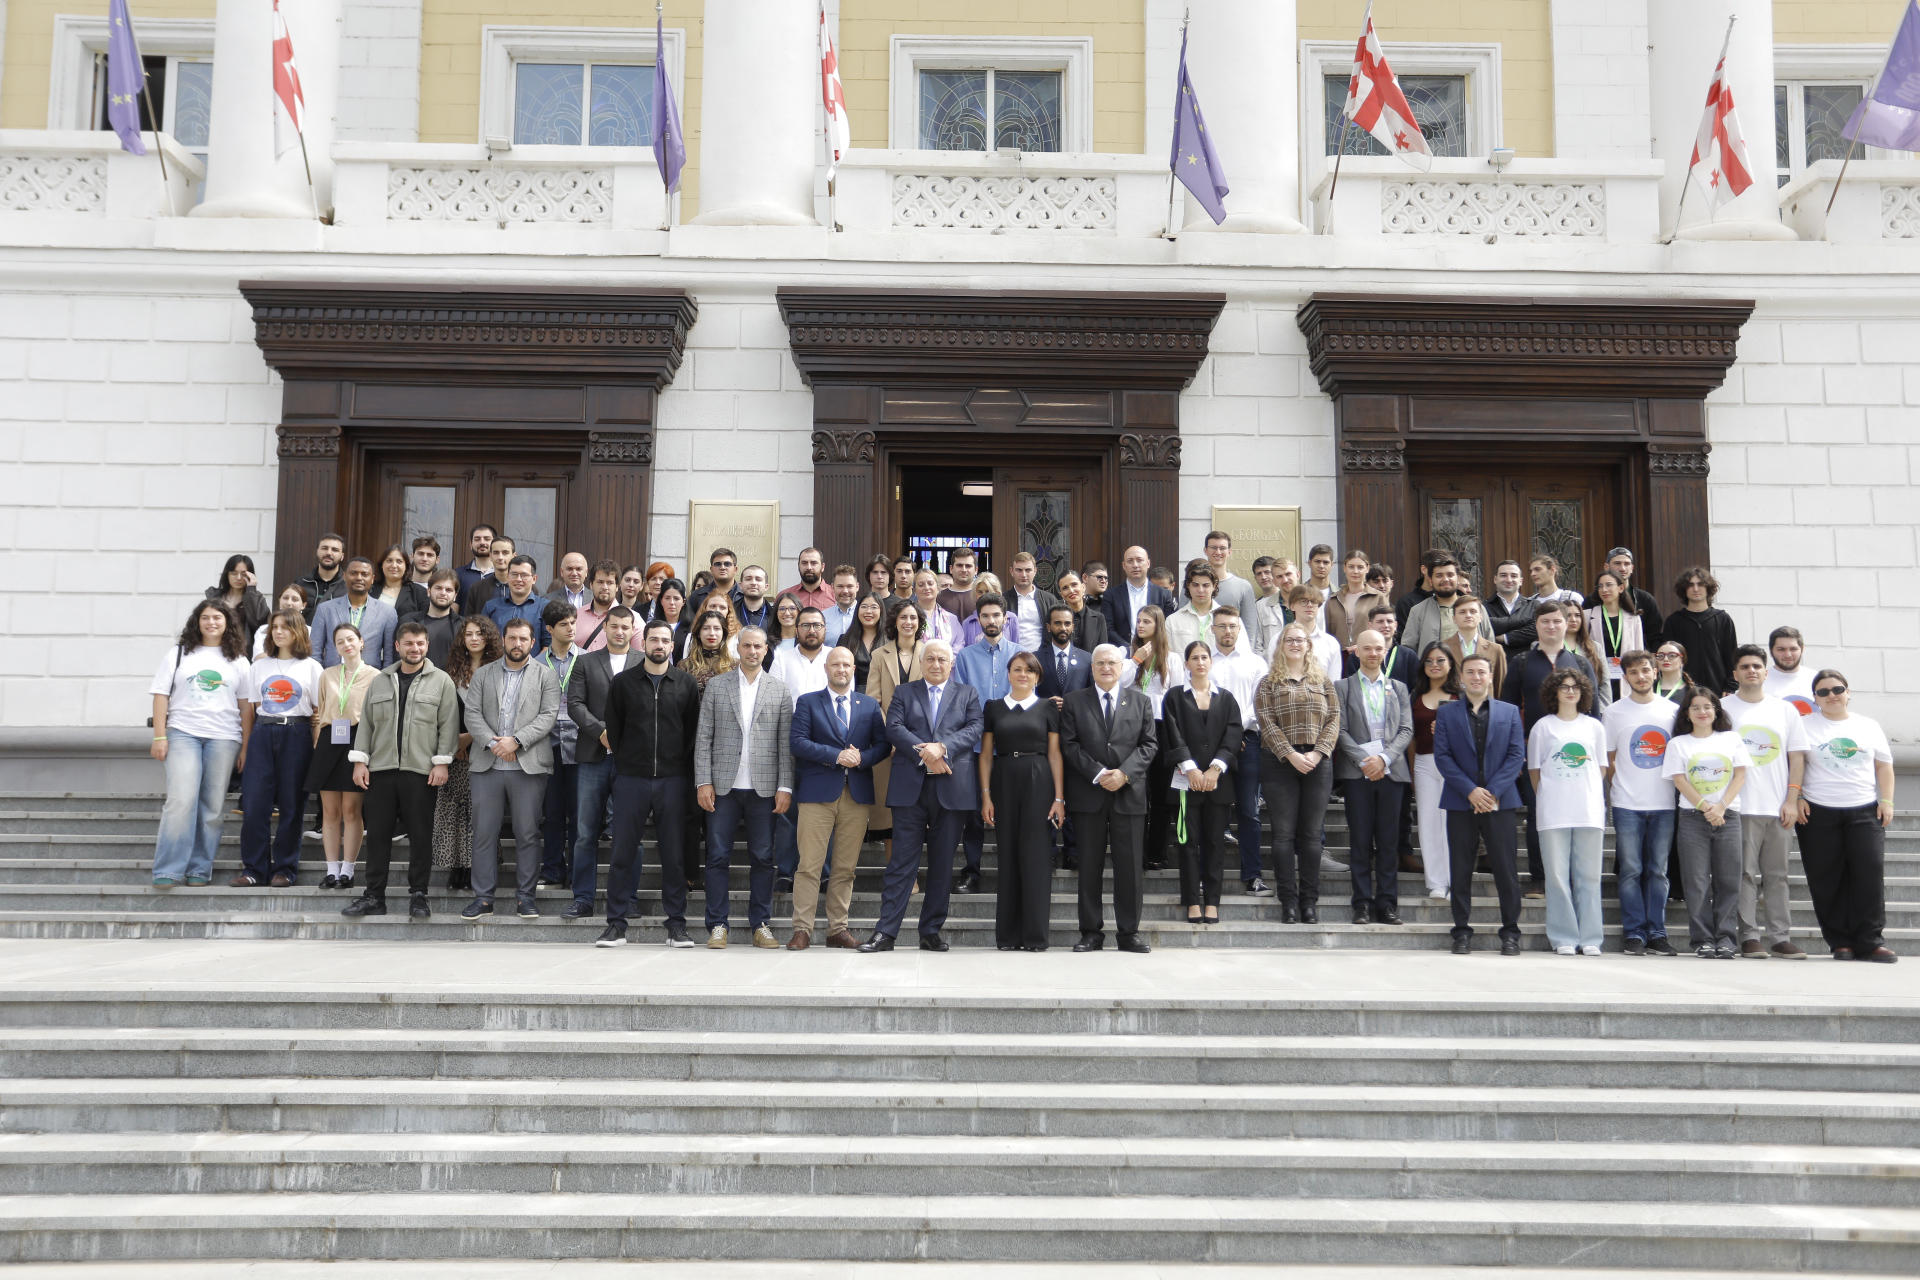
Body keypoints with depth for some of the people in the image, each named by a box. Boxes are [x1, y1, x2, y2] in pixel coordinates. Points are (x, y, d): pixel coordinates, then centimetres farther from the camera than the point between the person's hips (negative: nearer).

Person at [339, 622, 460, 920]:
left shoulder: (441, 681, 3)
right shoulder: (380, 681, 14)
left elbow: (449, 725, -1)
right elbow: (366, 723, 14)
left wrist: (441, 762, -8)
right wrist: (360, 761, 6)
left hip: (421, 772, -3)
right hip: (380, 771, 3)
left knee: (420, 836, 1)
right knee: (377, 834, 6)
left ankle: (418, 895, 11)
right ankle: (374, 896, 14)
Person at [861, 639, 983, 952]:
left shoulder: (967, 695, 14)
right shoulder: (904, 692, 13)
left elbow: (975, 728, -1)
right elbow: (894, 728, -1)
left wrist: (942, 747, -16)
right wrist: (924, 754, -15)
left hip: (951, 787, 1)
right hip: (910, 786, -1)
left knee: (942, 863, 5)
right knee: (902, 860, -4)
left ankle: (931, 931, 13)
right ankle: (885, 932, -2)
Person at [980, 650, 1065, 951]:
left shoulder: (1047, 708, 7)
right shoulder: (994, 708, 10)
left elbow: (1055, 754, 4)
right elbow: (986, 754, 8)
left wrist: (1059, 797, -3)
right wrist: (985, 795, -1)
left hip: (1038, 783, -1)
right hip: (1004, 782, 1)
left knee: (1036, 856, -4)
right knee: (1008, 856, 2)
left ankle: (1035, 935, 1)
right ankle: (1008, 935, 8)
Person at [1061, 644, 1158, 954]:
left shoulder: (1141, 701, 11)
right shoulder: (1074, 701, 7)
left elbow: (1149, 744, 5)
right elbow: (1069, 745, 0)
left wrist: (1124, 773, -10)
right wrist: (1098, 774, -11)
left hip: (1129, 793, 1)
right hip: (1088, 794, -1)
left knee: (1129, 865, 1)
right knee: (1090, 865, 3)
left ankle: (1129, 932, 10)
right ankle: (1091, 932, 10)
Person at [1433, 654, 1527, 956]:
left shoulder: (1510, 712, 10)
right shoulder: (1446, 713, 8)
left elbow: (1517, 755, 2)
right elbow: (1442, 756, 0)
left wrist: (1493, 791, -10)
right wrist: (1470, 790, -12)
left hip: (1501, 802, 0)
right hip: (1461, 803, 0)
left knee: (1505, 869, 1)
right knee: (1460, 871, 3)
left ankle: (1510, 932, 11)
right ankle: (1462, 931, 11)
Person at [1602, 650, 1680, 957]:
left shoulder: (1672, 711, 8)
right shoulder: (1614, 713, 4)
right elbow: (1607, 761, 9)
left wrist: (1676, 785, 5)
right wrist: (1625, 783, 0)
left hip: (1664, 804, 1)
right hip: (1627, 805, -1)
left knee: (1657, 871, 6)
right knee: (1630, 870, -1)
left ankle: (1657, 933, 11)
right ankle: (1634, 934, 4)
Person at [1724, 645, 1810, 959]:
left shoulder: (1785, 711, 13)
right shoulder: (1722, 708, 4)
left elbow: (1797, 756, 10)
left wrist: (1792, 800, 1)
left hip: (1778, 808, 3)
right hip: (1739, 807, -3)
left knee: (1777, 875, 6)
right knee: (1745, 874, -3)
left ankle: (1780, 938, 10)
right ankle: (1749, 937, 0)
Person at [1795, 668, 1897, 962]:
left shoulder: (1869, 726, 15)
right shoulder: (1805, 726, 7)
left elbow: (1884, 766, 15)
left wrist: (1887, 800, 5)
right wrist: (1796, 798, -5)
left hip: (1865, 811, 2)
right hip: (1818, 812, -1)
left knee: (1870, 874, -8)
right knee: (1827, 881, -2)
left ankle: (1870, 941, -1)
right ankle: (1840, 942, 6)